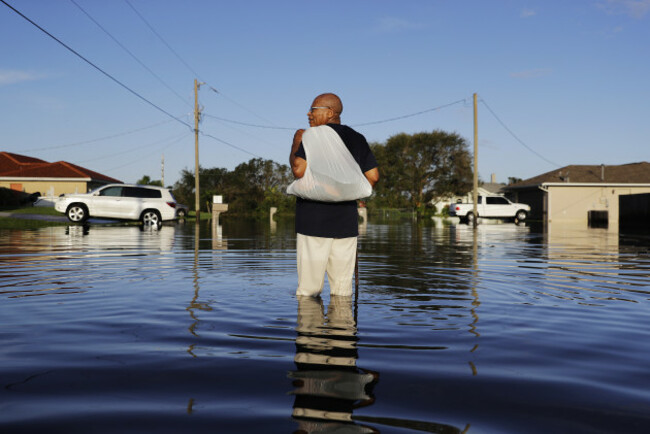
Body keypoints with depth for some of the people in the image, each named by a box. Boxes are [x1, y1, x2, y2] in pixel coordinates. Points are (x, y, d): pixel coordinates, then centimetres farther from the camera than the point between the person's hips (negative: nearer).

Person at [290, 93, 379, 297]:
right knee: (342, 290, 9)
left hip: (314, 220, -5)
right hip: (346, 221, 5)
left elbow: (299, 170, -17)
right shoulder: (357, 139, 12)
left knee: (308, 288, -1)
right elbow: (373, 176, 8)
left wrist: (295, 143, -1)